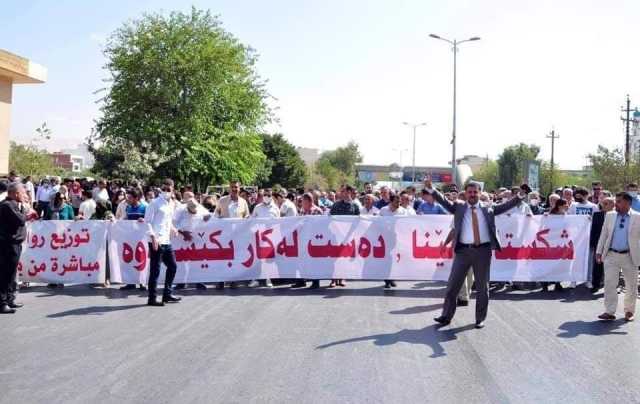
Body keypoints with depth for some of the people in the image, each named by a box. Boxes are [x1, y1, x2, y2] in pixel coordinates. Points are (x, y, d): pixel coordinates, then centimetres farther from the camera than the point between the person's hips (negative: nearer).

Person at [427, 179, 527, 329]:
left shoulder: (488, 209, 9)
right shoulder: (458, 207, 7)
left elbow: (506, 206, 7)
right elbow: (443, 201, -3)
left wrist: (519, 196, -6)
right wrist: (431, 189, -16)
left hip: (483, 250, 1)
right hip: (463, 250, 0)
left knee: (482, 286, 9)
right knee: (453, 284, 3)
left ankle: (480, 319, 21)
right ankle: (446, 316, 14)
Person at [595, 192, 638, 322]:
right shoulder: (609, 215, 6)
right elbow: (604, 234, 10)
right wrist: (599, 251, 6)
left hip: (630, 257, -2)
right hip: (611, 255, 2)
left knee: (631, 286, 9)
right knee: (609, 283, -2)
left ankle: (629, 311, 25)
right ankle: (609, 312, 2)